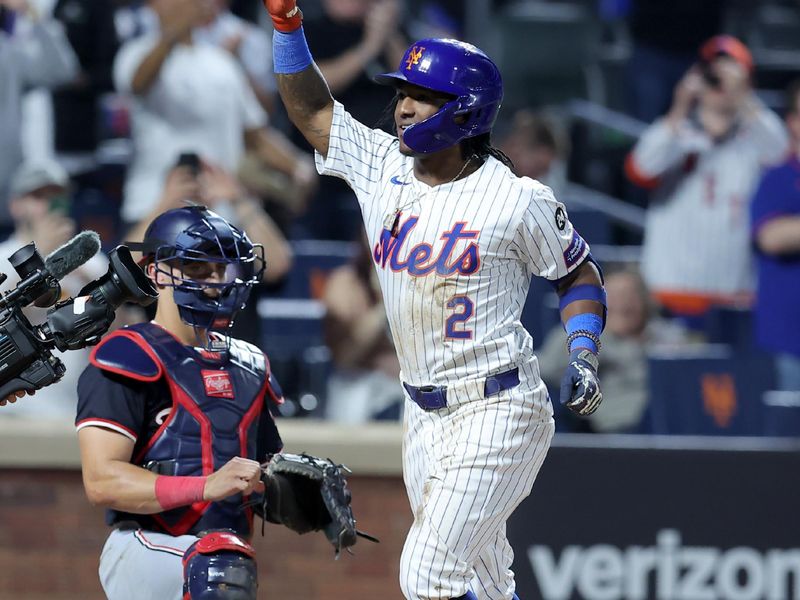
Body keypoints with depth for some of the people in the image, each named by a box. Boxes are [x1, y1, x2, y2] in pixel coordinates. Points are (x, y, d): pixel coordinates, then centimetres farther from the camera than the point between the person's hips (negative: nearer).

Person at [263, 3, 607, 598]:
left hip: (496, 410, -7)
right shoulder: (383, 169, 5)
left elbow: (578, 272, 2)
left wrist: (584, 358, -10)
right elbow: (311, 111, 13)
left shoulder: (518, 200, -10)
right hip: (423, 415, 7)